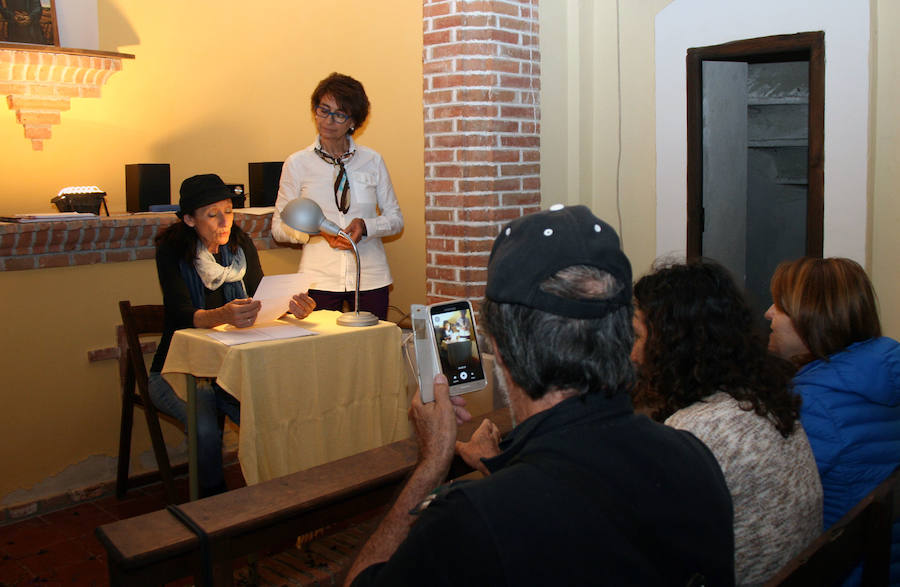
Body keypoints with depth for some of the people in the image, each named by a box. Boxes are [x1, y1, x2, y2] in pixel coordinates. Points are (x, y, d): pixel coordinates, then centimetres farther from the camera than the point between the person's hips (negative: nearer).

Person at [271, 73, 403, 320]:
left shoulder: (372, 161, 6)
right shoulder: (297, 163, 3)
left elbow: (395, 218, 10)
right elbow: (279, 227, 3)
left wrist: (366, 226, -10)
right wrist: (319, 230, -15)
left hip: (370, 278, 1)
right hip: (319, 280, -1)